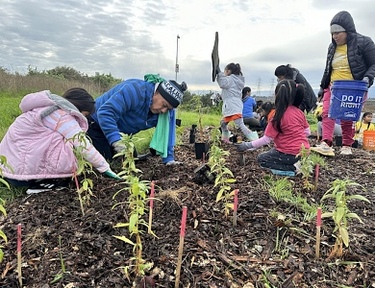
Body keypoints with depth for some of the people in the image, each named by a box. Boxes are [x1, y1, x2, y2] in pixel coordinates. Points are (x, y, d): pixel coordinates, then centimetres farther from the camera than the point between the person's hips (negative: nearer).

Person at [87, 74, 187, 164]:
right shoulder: (136, 91, -36)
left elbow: (166, 134, -5)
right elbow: (106, 112, -41)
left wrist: (169, 159, -15)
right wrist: (117, 142, -47)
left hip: (119, 131, 8)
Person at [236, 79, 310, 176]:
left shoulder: (278, 117, -18)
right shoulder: (299, 111, 1)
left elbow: (266, 139, -15)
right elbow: (307, 132, 8)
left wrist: (247, 145, -8)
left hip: (291, 154, -7)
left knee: (261, 159, 10)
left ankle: (293, 168, -6)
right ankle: (299, 163, 8)